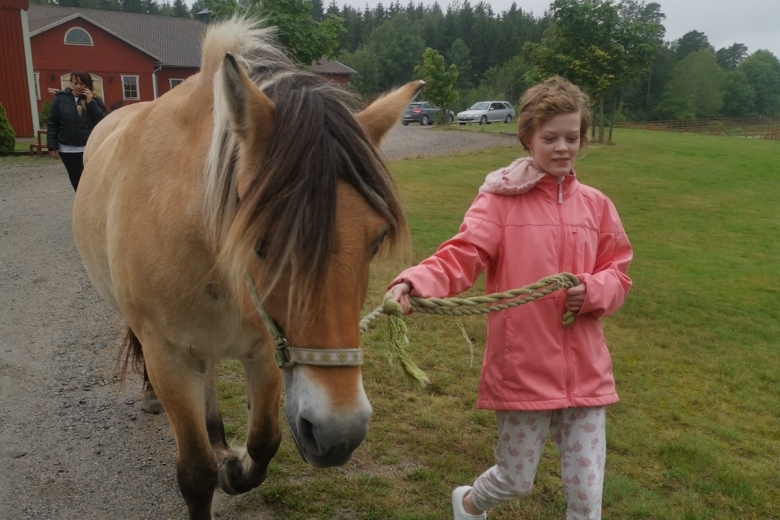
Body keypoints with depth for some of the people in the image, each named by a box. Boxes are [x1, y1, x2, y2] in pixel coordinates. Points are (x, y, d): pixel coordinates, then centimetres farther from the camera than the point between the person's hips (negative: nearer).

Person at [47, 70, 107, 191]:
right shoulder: (61, 98, 1)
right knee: (77, 182, 13)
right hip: (67, 150, 2)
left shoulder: (95, 100, 1)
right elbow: (52, 123, 3)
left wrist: (91, 103, -16)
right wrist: (52, 146, -2)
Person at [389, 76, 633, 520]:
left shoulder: (595, 205, 5)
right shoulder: (500, 199, -8)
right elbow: (460, 256, -20)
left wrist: (591, 291, -13)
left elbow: (618, 274, 10)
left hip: (585, 371, 4)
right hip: (521, 368, -3)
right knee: (517, 482, 13)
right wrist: (414, 283, -40)